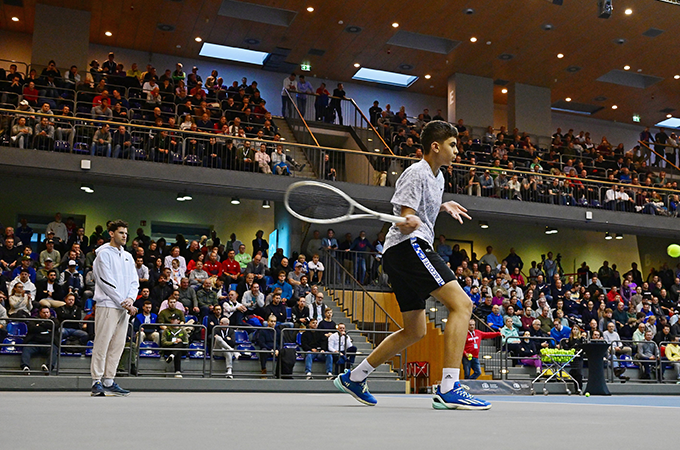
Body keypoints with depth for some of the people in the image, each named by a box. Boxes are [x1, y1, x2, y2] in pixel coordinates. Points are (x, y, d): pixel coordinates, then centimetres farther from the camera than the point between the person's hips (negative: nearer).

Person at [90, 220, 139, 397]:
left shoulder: (128, 256, 18)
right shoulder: (104, 254, -3)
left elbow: (134, 281, 16)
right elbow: (106, 282, -10)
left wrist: (131, 299, -3)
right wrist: (122, 302, -12)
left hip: (124, 308, 7)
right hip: (108, 305, -7)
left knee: (117, 345, 7)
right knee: (102, 344, -6)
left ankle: (109, 381, 12)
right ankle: (97, 382, -2)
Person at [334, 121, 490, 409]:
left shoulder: (437, 176, 21)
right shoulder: (416, 173, -8)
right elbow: (405, 215, -15)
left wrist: (444, 207, 23)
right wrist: (409, 222, -36)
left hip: (402, 254, 11)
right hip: (408, 246, -11)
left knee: (415, 331, 14)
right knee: (461, 303, -21)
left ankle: (354, 378, 22)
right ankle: (448, 389, -26)